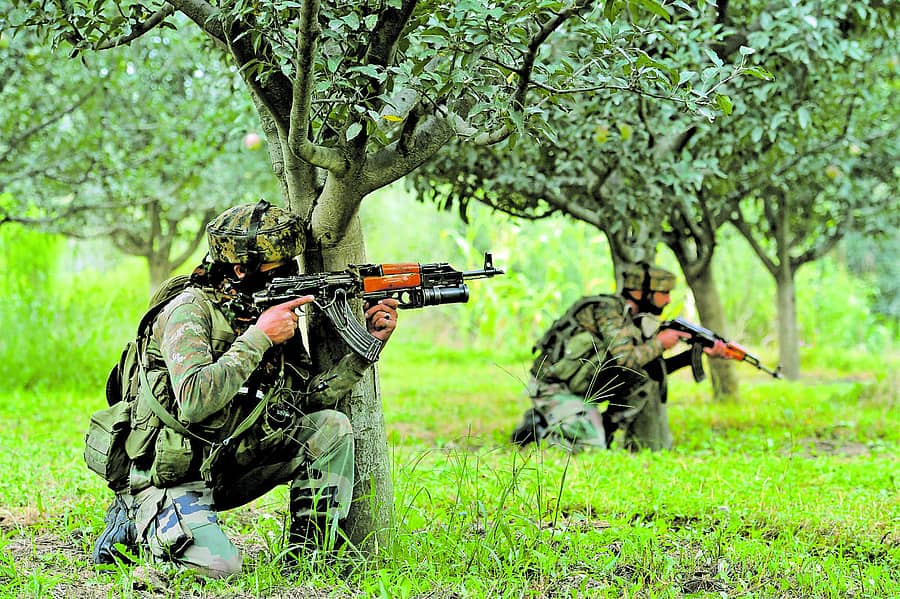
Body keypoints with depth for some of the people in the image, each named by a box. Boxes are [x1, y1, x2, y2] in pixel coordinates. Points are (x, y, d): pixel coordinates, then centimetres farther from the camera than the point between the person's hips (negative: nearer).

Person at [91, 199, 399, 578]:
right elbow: (194, 401, -34)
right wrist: (259, 337, -28)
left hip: (231, 463, 7)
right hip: (171, 478, -7)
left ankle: (308, 553, 0)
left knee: (331, 427, -7)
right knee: (218, 566, -29)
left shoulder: (271, 311, 4)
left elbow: (310, 396, 5)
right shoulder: (190, 310, -19)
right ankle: (137, 523, 1)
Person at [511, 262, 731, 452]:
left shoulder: (632, 319, 8)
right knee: (591, 445, -22)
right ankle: (542, 423, -1)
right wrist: (659, 344, -13)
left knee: (647, 378, 2)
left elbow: (654, 369, 13)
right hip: (553, 389, -9)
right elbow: (625, 359, -28)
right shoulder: (607, 309, -17)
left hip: (580, 388, 9)